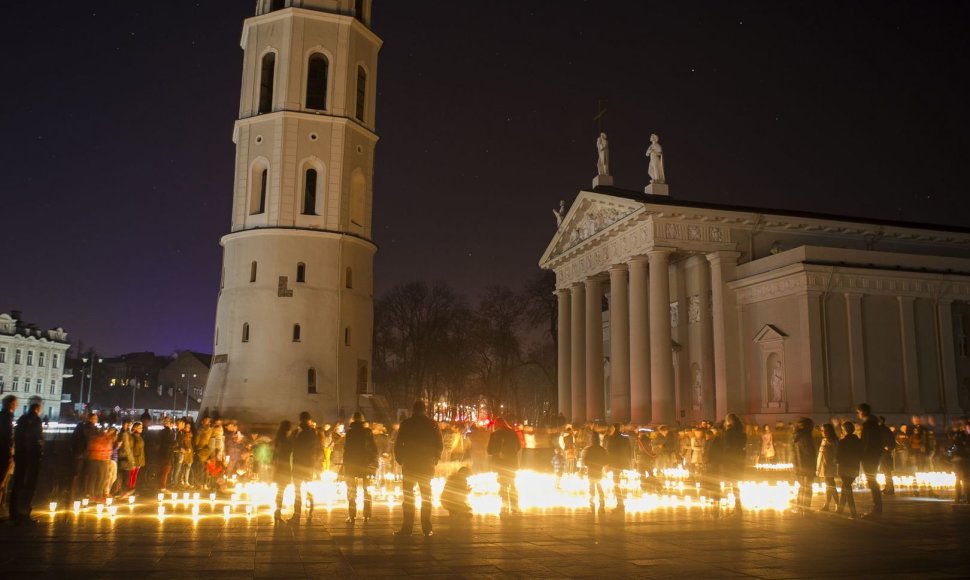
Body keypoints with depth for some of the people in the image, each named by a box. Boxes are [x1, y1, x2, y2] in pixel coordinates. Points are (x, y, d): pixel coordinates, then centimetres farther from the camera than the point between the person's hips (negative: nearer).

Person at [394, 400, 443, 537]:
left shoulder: (406, 424, -5)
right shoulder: (432, 424, -1)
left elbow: (398, 444, -5)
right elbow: (439, 445, 3)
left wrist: (400, 460, 8)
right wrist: (434, 459, 15)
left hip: (409, 464, -2)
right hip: (427, 465, 2)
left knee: (408, 496, 4)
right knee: (426, 496, 9)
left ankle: (407, 527, 0)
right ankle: (427, 528, 6)